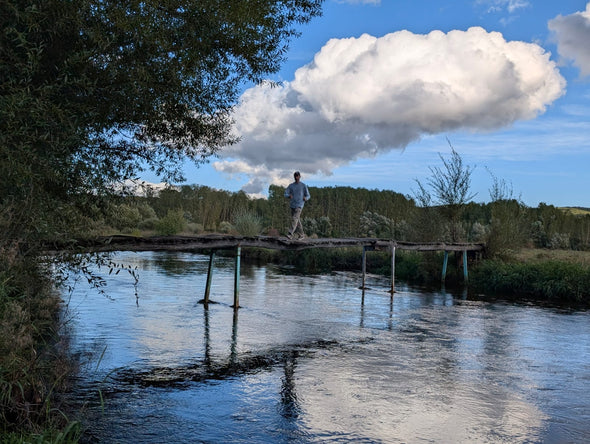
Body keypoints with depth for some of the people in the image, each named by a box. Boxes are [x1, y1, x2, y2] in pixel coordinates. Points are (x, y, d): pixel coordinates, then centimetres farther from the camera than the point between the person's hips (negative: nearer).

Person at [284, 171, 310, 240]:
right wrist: (289, 196, -21)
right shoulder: (291, 186, 11)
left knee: (294, 219, -18)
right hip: (292, 205, 4)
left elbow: (308, 196, 7)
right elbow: (285, 194, 3)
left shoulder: (304, 186, 4)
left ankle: (290, 234, -24)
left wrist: (306, 198, -17)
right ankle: (301, 234, 20)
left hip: (299, 205, -4)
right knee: (297, 221, 7)